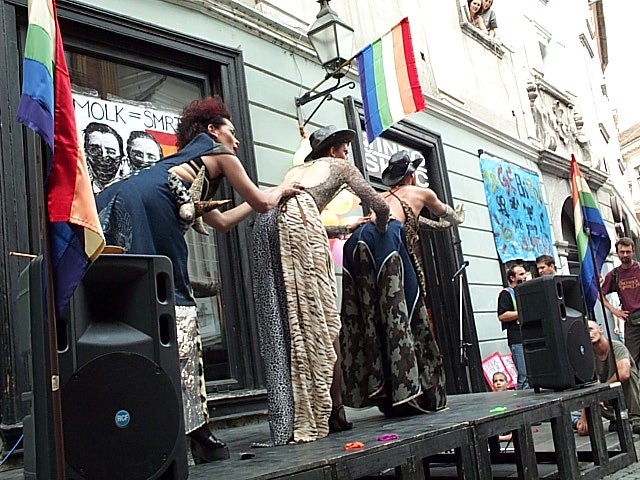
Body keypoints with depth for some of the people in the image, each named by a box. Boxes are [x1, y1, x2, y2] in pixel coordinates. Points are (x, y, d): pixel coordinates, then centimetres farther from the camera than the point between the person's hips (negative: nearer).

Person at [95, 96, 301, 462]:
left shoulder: (184, 162, 39)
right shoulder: (217, 150, 18)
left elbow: (220, 222, 47)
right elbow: (262, 203, 21)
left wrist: (264, 196, 57)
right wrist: (280, 191, 43)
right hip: (146, 210, -8)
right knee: (173, 313, -9)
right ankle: (196, 431, -6)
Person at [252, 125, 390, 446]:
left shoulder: (296, 170, 40)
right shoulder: (339, 166, 25)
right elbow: (380, 206, 20)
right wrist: (380, 231, 43)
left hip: (266, 223, 6)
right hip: (299, 219, -6)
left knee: (283, 322, 3)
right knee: (321, 319, -3)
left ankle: (294, 419, 6)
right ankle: (334, 410, -2)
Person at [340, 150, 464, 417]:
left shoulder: (383, 197, 38)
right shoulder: (420, 192, 27)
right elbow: (449, 216, 46)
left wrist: (432, 223, 76)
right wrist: (453, 219, 70)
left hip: (357, 241, 5)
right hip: (388, 238, -5)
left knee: (372, 316, 3)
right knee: (399, 314, -6)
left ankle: (386, 395, 5)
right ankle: (409, 392, -8)